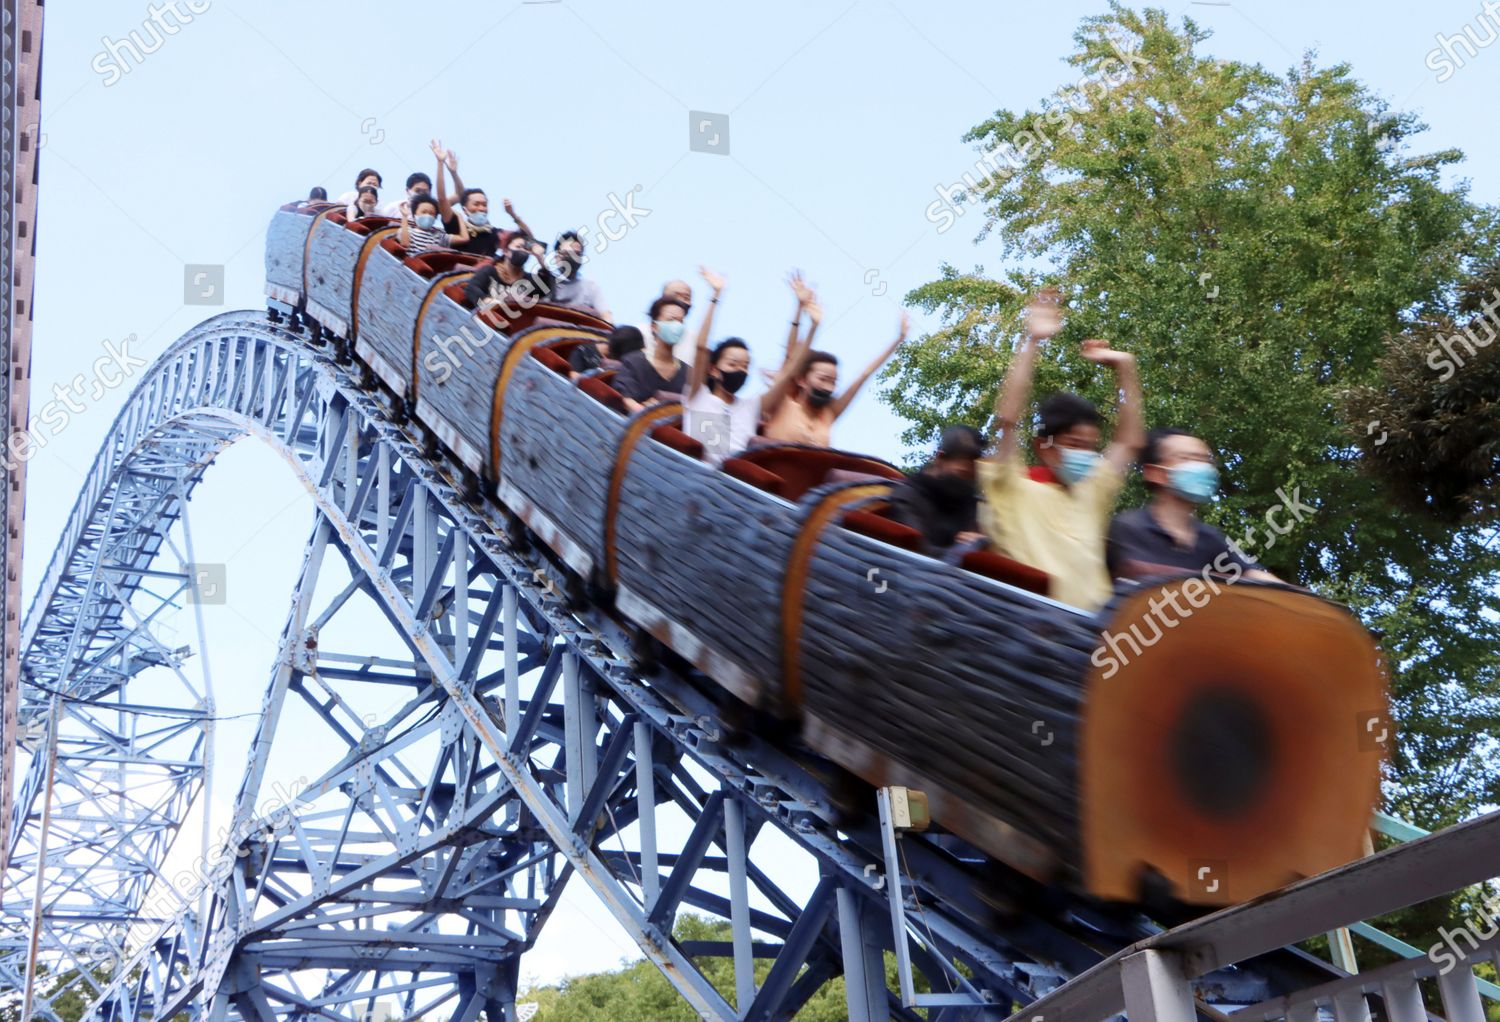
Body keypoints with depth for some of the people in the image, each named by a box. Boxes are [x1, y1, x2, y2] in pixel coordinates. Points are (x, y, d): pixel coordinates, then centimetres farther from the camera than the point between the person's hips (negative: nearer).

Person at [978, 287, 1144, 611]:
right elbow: (1008, 419, -8)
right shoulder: (1015, 492, 2)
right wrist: (1031, 342, -9)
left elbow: (1130, 440, 25)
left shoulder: (1091, 494, 18)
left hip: (1090, 621, 6)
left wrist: (1123, 369, 19)